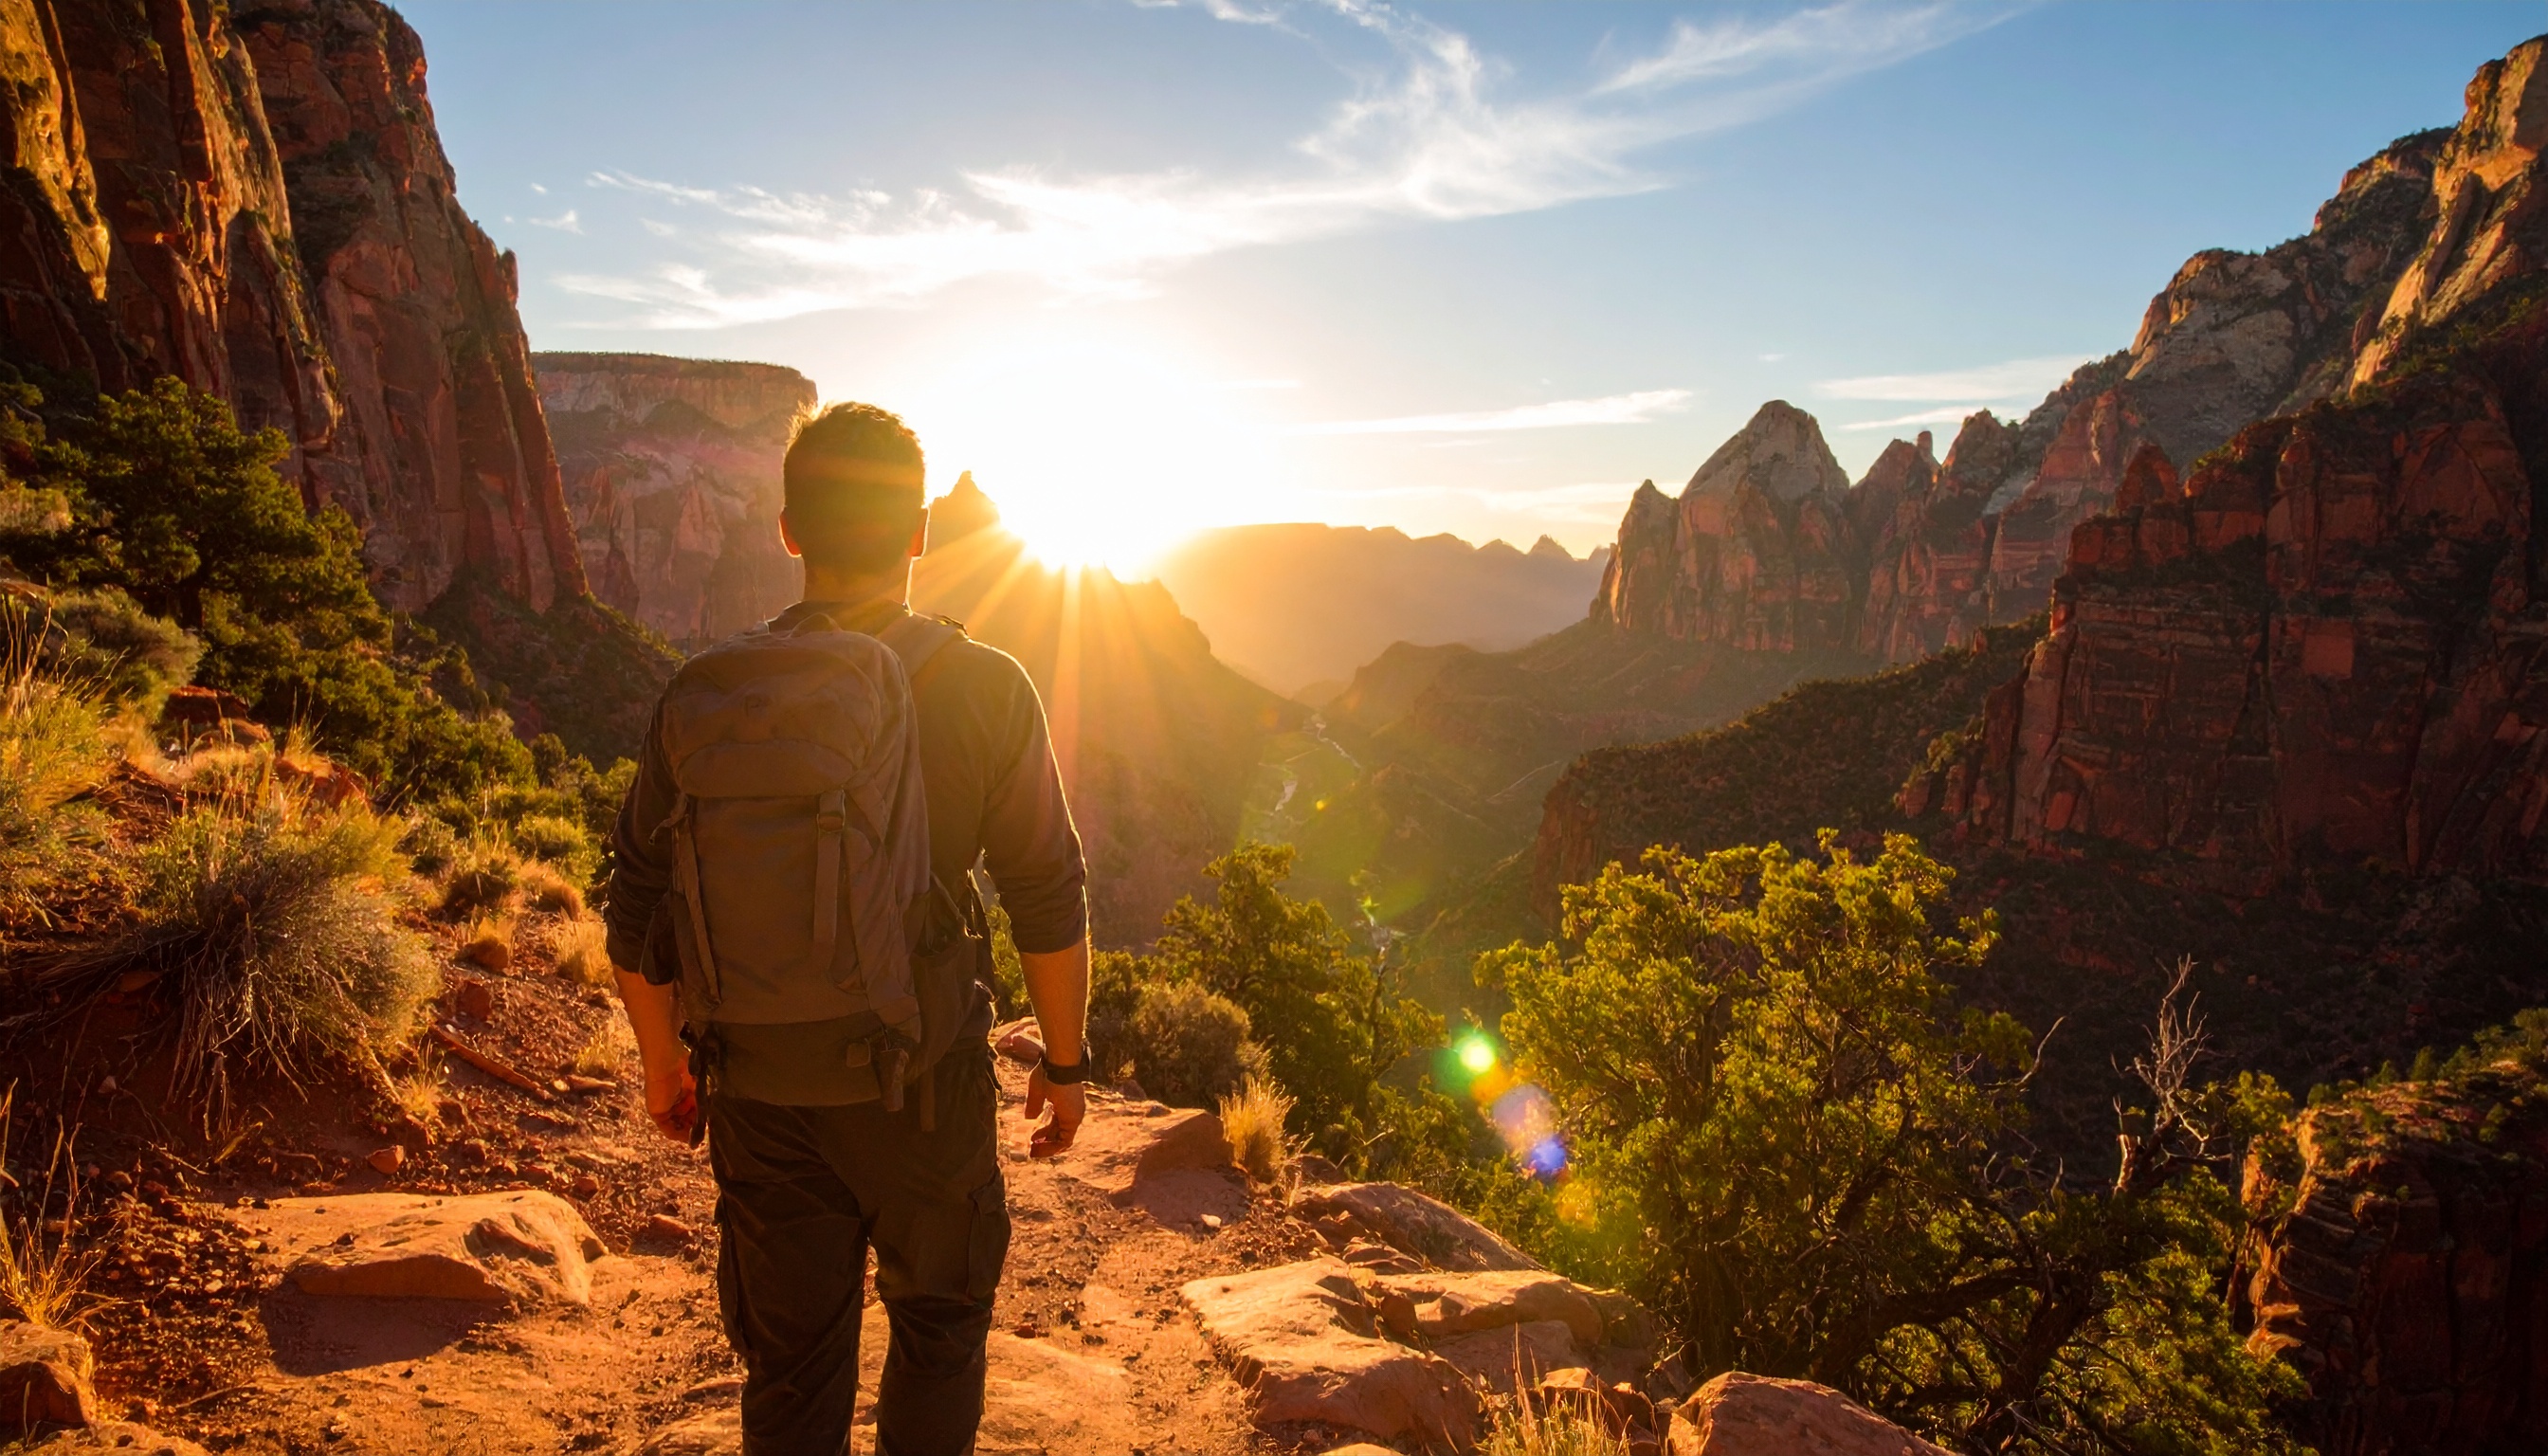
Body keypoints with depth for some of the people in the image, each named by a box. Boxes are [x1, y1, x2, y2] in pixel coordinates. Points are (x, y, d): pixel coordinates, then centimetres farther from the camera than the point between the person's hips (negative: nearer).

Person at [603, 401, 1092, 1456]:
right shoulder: (985, 689, -12)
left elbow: (638, 906, -2)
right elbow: (1049, 902, -8)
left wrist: (662, 1063, 14)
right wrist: (1065, 1062, 5)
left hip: (765, 1097, 2)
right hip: (926, 1086, -1)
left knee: (791, 1366, 19)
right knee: (938, 1325, 23)